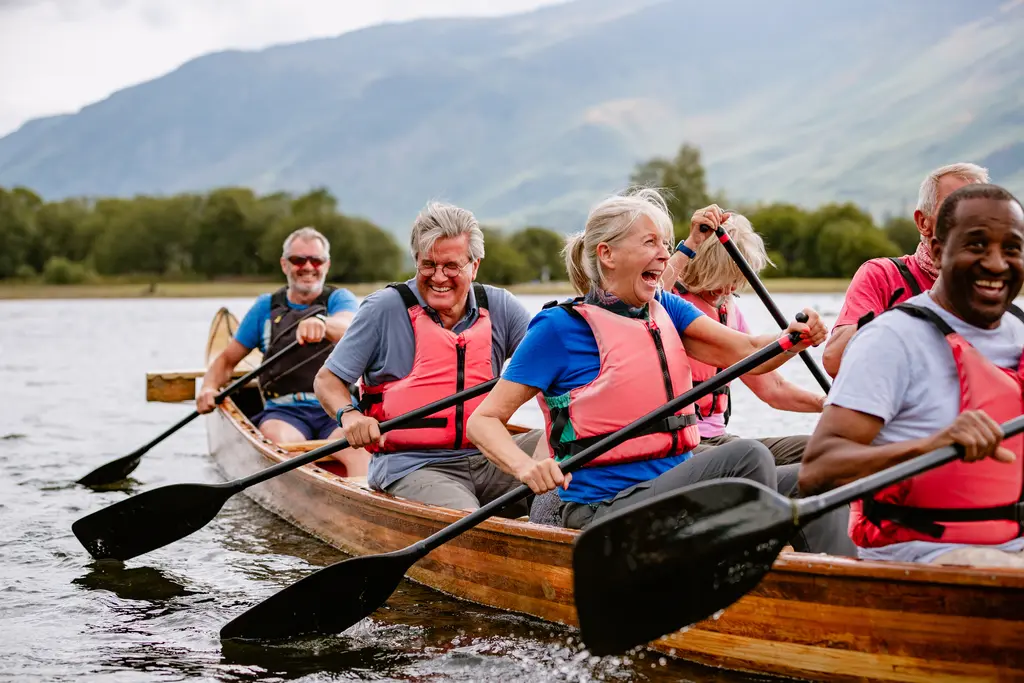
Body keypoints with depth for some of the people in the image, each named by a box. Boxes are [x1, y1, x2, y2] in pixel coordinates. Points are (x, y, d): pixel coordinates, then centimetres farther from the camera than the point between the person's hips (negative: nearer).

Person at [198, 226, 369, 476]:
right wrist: (209, 387, -1)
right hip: (284, 410, 2)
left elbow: (348, 327, -16)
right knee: (285, 442, -34)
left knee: (358, 447, -34)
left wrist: (321, 323, -41)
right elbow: (228, 359, 22)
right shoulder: (266, 307, 16)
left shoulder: (339, 299, 10)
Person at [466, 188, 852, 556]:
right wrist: (527, 467, -28)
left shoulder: (665, 309, 13)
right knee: (745, 456, -25)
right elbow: (484, 419, -8)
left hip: (675, 486, 7)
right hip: (605, 510, -7)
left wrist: (795, 337, -22)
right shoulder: (561, 327, -6)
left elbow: (747, 353, 0)